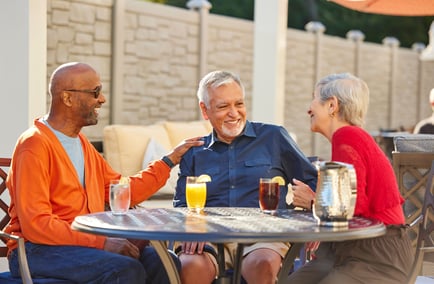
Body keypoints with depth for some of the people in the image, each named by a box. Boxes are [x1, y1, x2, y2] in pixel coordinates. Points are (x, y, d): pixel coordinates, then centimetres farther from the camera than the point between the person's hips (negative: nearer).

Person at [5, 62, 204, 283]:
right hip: (39, 250, -8)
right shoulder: (35, 145, -11)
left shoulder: (81, 143, 17)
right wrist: (102, 242, -24)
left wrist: (171, 159, 20)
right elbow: (35, 225, -19)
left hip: (87, 243, 8)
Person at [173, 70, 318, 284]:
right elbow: (181, 205, 13)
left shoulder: (274, 137, 13)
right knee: (190, 266, -34)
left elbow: (311, 182, 13)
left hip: (263, 235, -1)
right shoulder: (194, 153, 18)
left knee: (262, 264, -37)